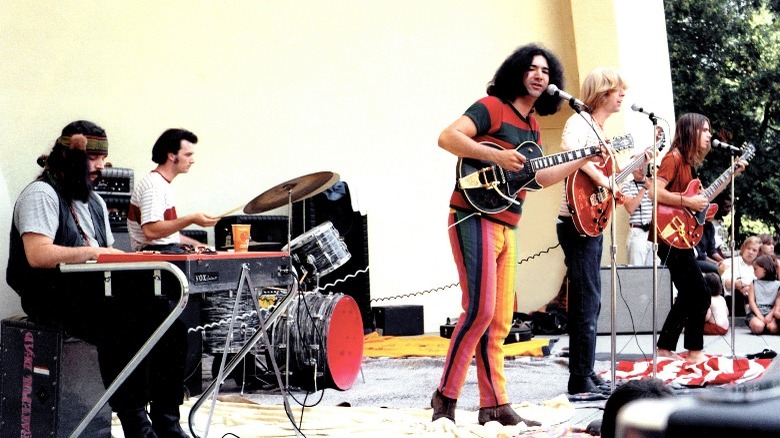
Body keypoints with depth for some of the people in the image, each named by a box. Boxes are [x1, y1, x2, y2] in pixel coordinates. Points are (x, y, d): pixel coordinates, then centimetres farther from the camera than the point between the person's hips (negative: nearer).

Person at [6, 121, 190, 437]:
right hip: (53, 299, -8)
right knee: (124, 326, -33)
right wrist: (93, 252, -18)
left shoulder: (94, 201, 22)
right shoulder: (42, 194, -7)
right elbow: (37, 255, -21)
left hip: (94, 292, 8)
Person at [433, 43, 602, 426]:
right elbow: (447, 137, -18)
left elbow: (538, 177, 24)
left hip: (506, 228, 9)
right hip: (474, 218, -9)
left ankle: (494, 405, 12)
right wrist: (497, 156, -25)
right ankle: (446, 395, -6)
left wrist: (583, 160, 18)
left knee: (500, 320, 8)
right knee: (480, 309, -16)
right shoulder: (491, 107, -5)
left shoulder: (532, 125, 19)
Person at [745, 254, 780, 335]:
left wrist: (770, 315, -14)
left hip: (770, 313, 0)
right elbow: (751, 301, 1)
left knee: (773, 328, -32)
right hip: (755, 312, 0)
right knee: (758, 326, -33)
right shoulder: (754, 283, 11)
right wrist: (759, 315, -13)